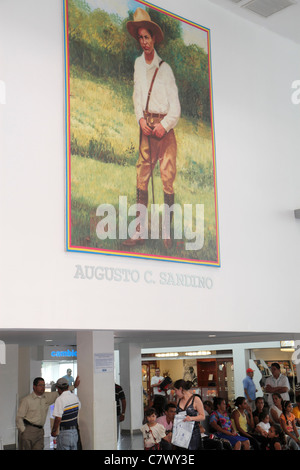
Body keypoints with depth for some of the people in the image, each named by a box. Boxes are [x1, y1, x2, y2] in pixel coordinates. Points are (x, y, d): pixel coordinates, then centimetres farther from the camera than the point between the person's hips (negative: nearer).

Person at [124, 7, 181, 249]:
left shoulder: (165, 68, -3)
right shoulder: (138, 64, 11)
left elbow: (175, 106, -3)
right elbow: (137, 95, 14)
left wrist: (164, 126, -14)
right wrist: (141, 119, -2)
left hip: (165, 126, -4)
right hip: (146, 127, 4)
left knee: (168, 178, -6)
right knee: (142, 177, 1)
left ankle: (167, 233, 0)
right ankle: (140, 231, 5)